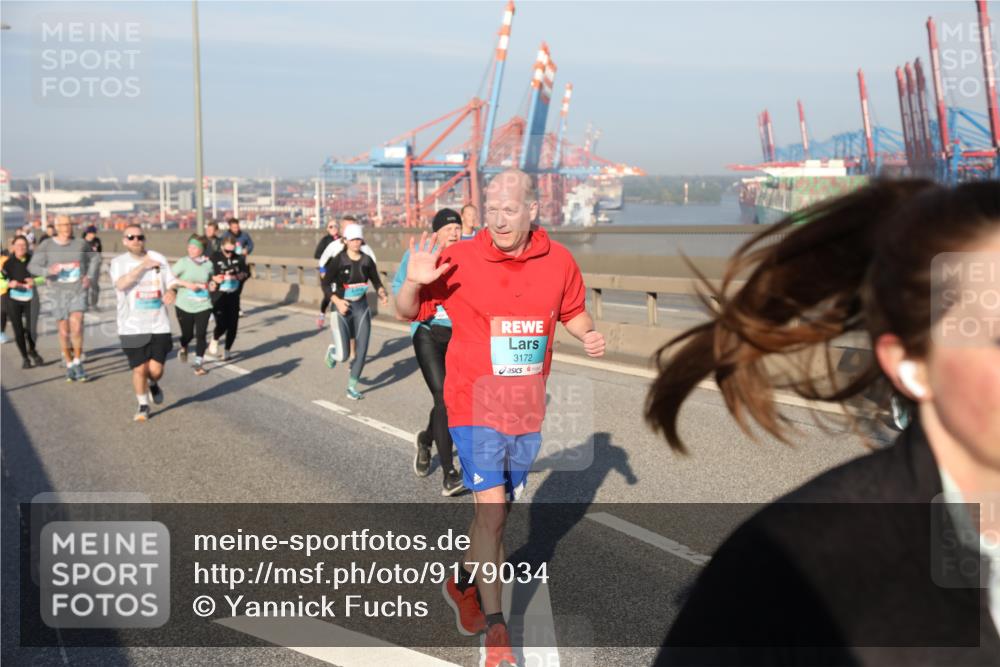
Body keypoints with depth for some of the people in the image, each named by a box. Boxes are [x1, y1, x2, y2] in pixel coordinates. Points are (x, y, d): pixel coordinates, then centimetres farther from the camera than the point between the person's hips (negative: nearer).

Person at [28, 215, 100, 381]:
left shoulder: (80, 243, 0)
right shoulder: (46, 245, -5)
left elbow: (95, 258, 16)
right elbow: (32, 266, -7)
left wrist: (90, 277, 3)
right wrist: (48, 271, -26)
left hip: (78, 291, 0)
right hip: (57, 292, 0)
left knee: (76, 325, -16)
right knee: (64, 330, 6)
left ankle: (77, 363, 1)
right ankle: (69, 365, 22)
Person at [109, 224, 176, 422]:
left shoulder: (158, 258, 6)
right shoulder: (119, 262, -2)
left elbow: (171, 283, 11)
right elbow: (121, 284, -21)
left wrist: (170, 292, -12)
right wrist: (142, 266, -22)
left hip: (159, 325, 2)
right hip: (132, 326, -2)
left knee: (156, 369, -2)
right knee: (139, 369, 0)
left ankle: (153, 385, 35)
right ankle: (143, 405, 23)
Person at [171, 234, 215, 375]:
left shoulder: (208, 264, 2)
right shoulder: (183, 262, -7)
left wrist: (212, 285, -2)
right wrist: (187, 284, -19)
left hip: (203, 306, 1)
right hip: (184, 306, -1)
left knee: (201, 334, -6)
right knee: (188, 334, 8)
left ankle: (199, 363, 6)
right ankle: (183, 348, 44)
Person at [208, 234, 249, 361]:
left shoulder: (238, 259, 5)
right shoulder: (214, 258, -6)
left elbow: (247, 272, 13)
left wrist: (243, 275, -8)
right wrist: (214, 278, -23)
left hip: (233, 296, 4)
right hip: (218, 296, -4)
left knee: (232, 325, 4)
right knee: (222, 324, -14)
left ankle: (227, 350, 23)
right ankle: (214, 341, 19)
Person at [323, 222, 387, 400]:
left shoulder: (367, 261, 0)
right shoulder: (338, 260, -9)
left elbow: (376, 282, 10)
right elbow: (326, 284, -6)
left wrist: (382, 294, -10)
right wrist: (337, 301, -19)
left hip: (362, 308, 3)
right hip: (343, 308, -3)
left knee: (361, 351, 1)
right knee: (343, 356, -10)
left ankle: (352, 387, 18)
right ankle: (332, 351, 27)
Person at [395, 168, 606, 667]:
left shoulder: (558, 261, -2)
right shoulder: (459, 260, -11)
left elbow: (573, 311, 16)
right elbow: (408, 312, -3)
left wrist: (589, 335, -5)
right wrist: (413, 282, -24)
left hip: (527, 410, 4)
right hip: (476, 405, -4)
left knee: (498, 509, 18)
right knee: (491, 508, -10)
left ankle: (464, 584, 43)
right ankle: (494, 626, 4)